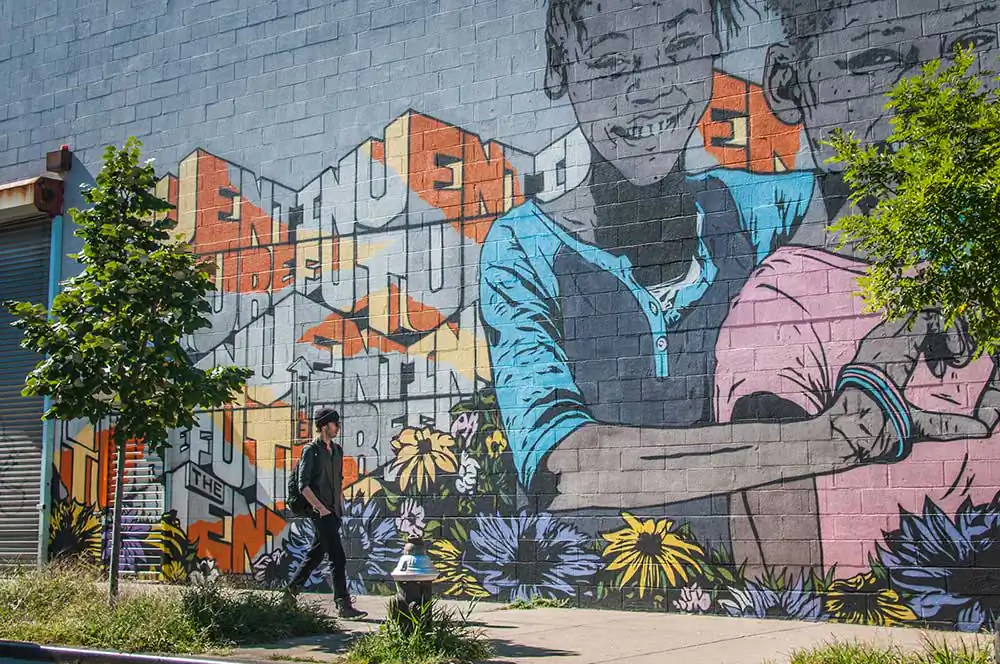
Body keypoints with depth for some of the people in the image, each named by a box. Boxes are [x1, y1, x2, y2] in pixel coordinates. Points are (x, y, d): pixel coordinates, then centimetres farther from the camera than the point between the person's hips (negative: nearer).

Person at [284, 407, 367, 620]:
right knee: (338, 559, -12)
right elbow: (303, 486, -12)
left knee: (315, 555, 17)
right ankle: (344, 606, -12)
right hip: (321, 512, -8)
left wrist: (340, 505, 15)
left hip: (334, 512, 8)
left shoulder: (337, 450, 15)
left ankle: (291, 591, 33)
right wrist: (321, 508, -15)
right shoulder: (311, 451, -8)